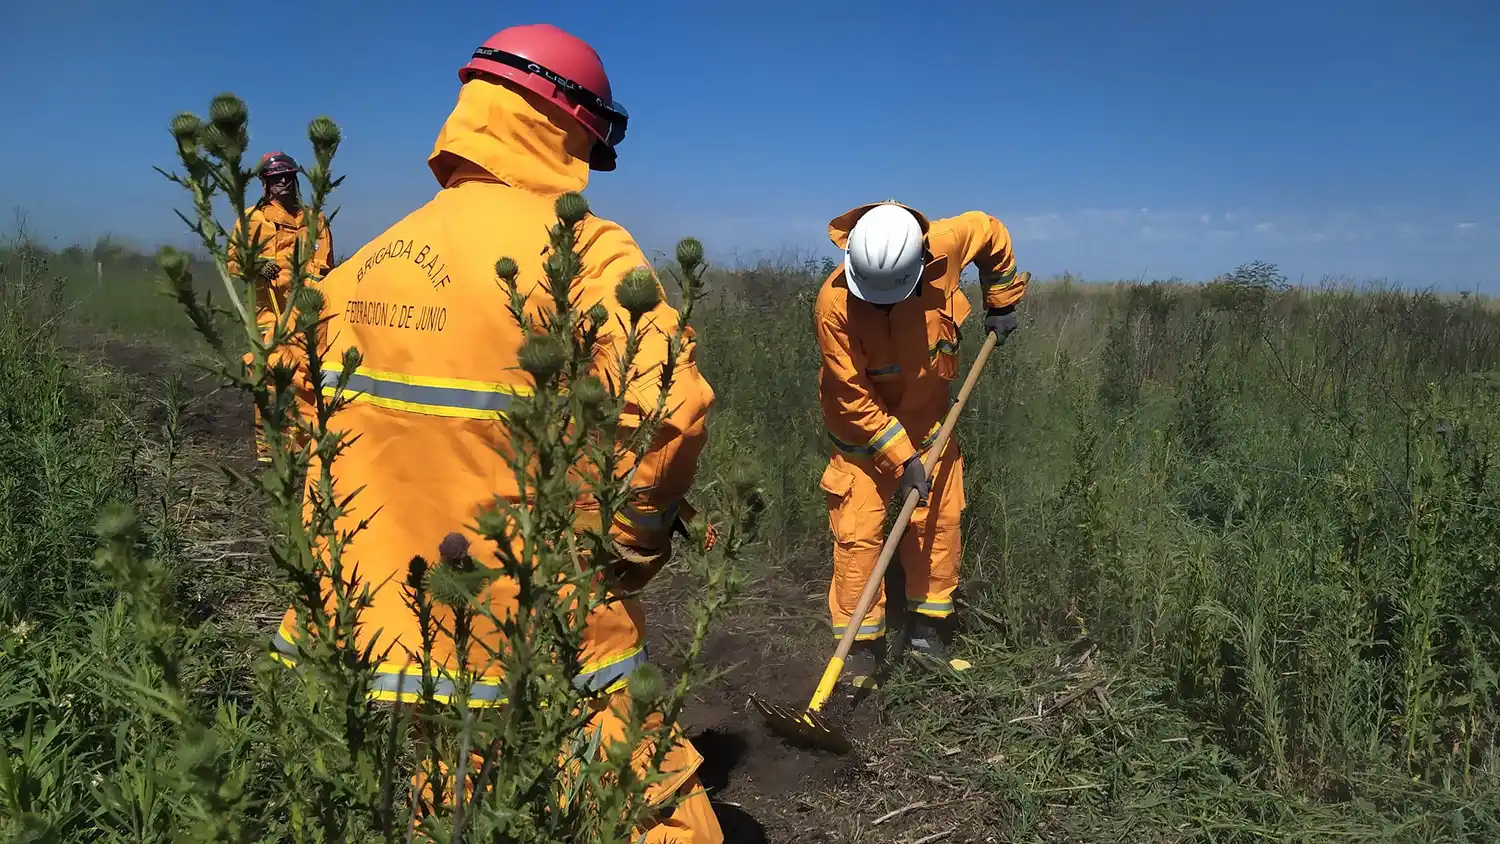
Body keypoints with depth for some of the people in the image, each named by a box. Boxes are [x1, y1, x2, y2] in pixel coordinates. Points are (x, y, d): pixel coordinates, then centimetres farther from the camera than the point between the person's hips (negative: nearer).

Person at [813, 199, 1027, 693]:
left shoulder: (944, 246, -23)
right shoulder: (834, 304, -31)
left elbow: (991, 232, 1)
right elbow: (854, 397, -24)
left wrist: (1001, 304, 7)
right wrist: (902, 458, -24)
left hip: (928, 418, 4)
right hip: (863, 428, -3)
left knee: (939, 522, 7)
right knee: (858, 533, -7)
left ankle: (928, 635, 22)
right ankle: (860, 650, 7)